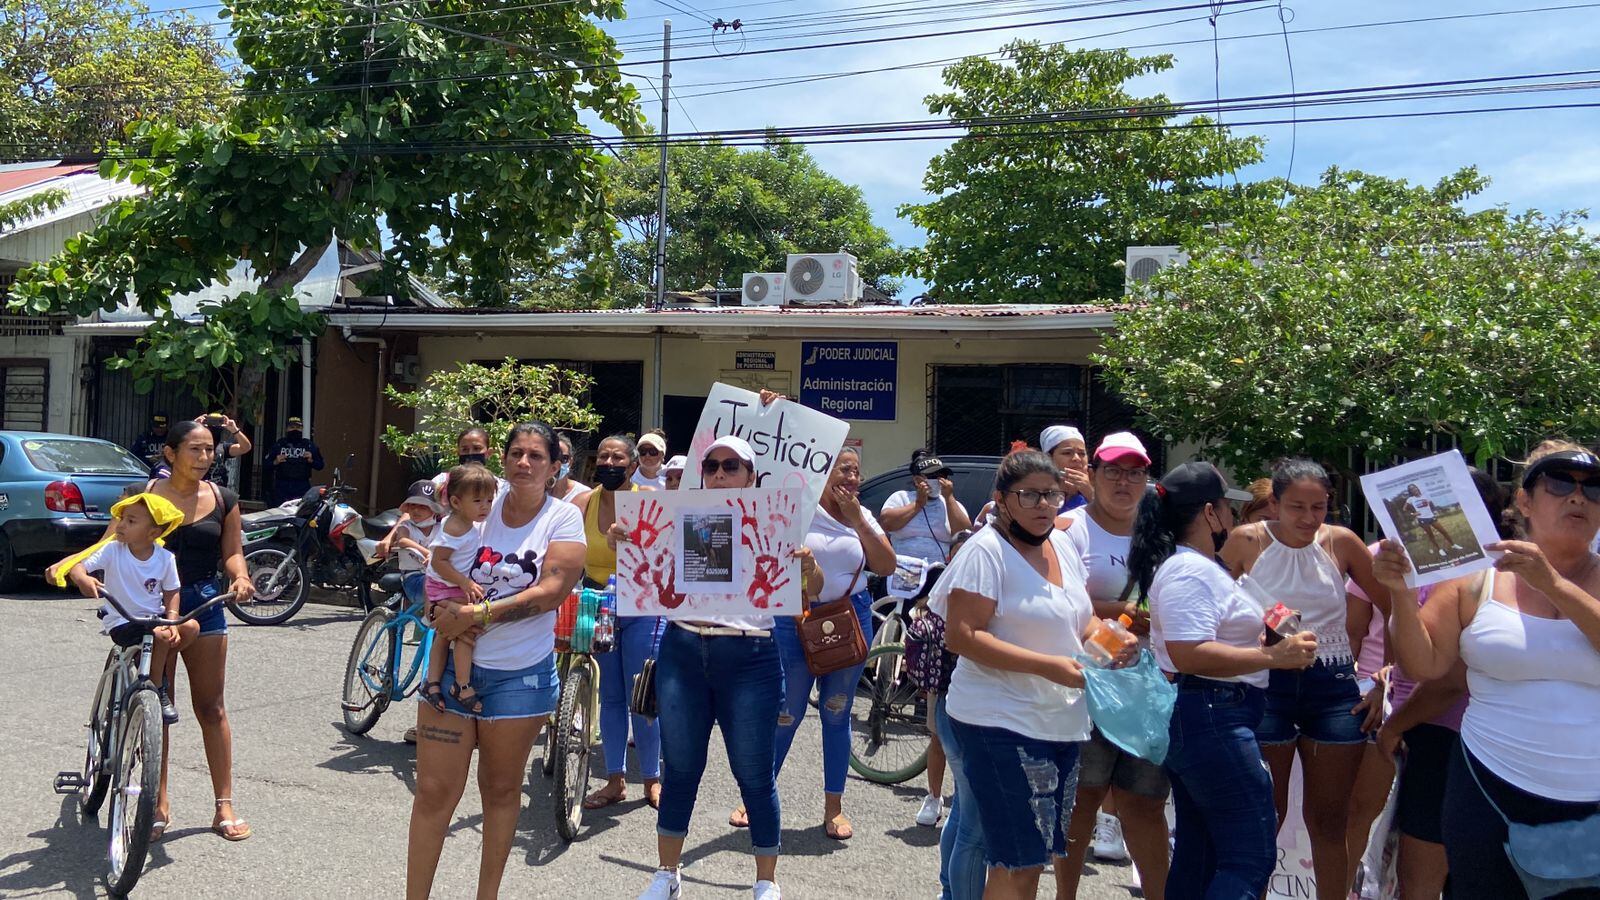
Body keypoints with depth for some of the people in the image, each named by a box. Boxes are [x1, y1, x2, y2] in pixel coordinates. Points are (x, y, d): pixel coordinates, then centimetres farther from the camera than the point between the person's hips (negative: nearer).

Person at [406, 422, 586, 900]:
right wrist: (449, 611, -11)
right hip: (453, 663, 1)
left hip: (520, 675, -1)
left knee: (502, 788, 14)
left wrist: (477, 614, -20)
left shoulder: (564, 516, -5)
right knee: (435, 791, 1)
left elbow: (552, 591, -15)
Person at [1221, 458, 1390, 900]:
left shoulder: (1340, 542, -1)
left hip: (1333, 685, 2)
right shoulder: (1247, 542, -6)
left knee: (1330, 820, 11)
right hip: (1267, 683, -2)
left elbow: (1393, 606, 3)